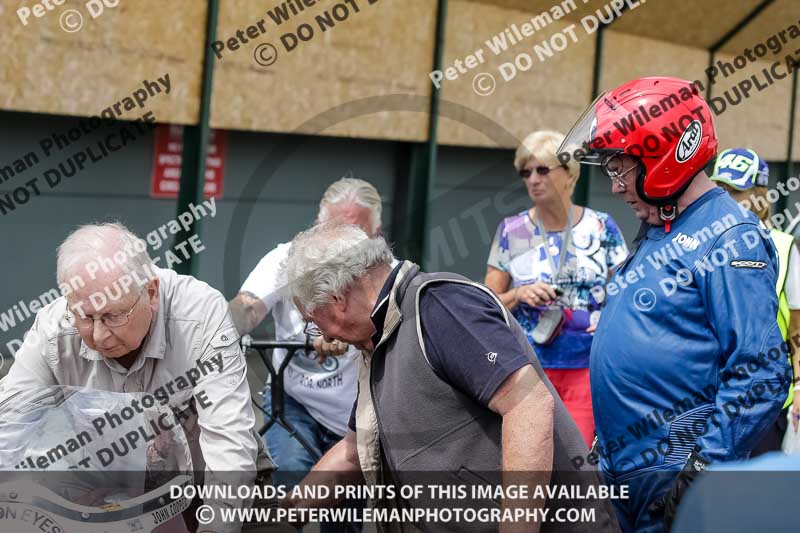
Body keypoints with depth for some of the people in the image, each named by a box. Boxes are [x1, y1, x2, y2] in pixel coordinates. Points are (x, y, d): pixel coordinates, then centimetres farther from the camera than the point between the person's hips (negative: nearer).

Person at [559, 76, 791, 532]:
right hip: (621, 468, 9)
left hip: (675, 474, -9)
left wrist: (703, 468, -23)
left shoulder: (728, 239, -15)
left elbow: (760, 375, -21)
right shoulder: (655, 233, 14)